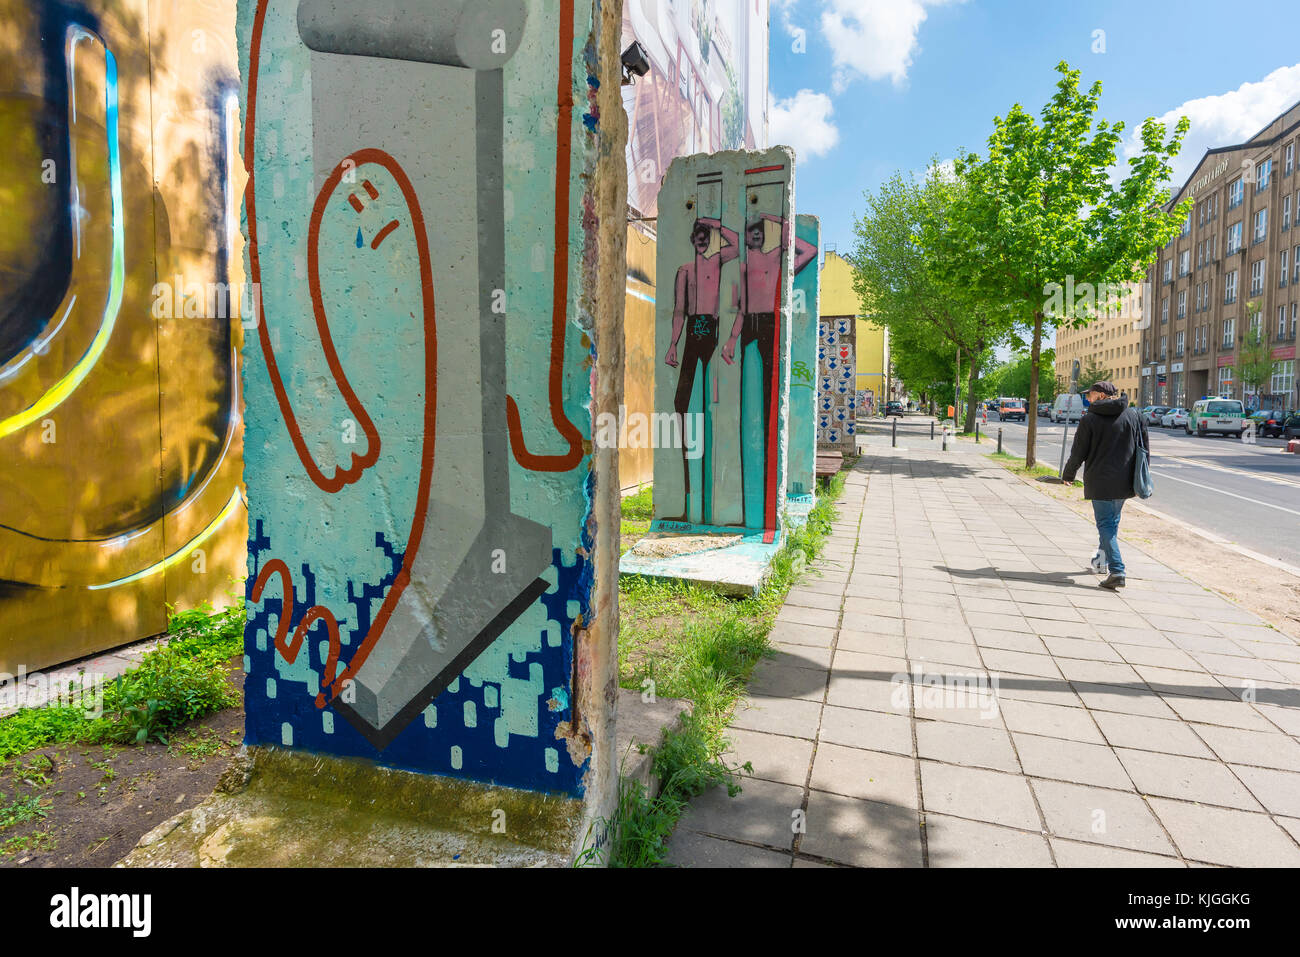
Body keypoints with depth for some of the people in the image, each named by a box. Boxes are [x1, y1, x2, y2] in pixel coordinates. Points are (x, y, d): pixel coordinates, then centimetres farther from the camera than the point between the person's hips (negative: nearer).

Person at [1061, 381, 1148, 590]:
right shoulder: (1134, 416, 7)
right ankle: (1104, 560, 33)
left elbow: (1078, 453, -5)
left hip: (1100, 482, -5)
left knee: (1106, 525, -3)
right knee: (1113, 521, 21)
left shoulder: (1089, 420, -9)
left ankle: (1117, 571, -13)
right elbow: (1145, 447, 10)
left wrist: (1068, 475, 10)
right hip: (1124, 482, 5)